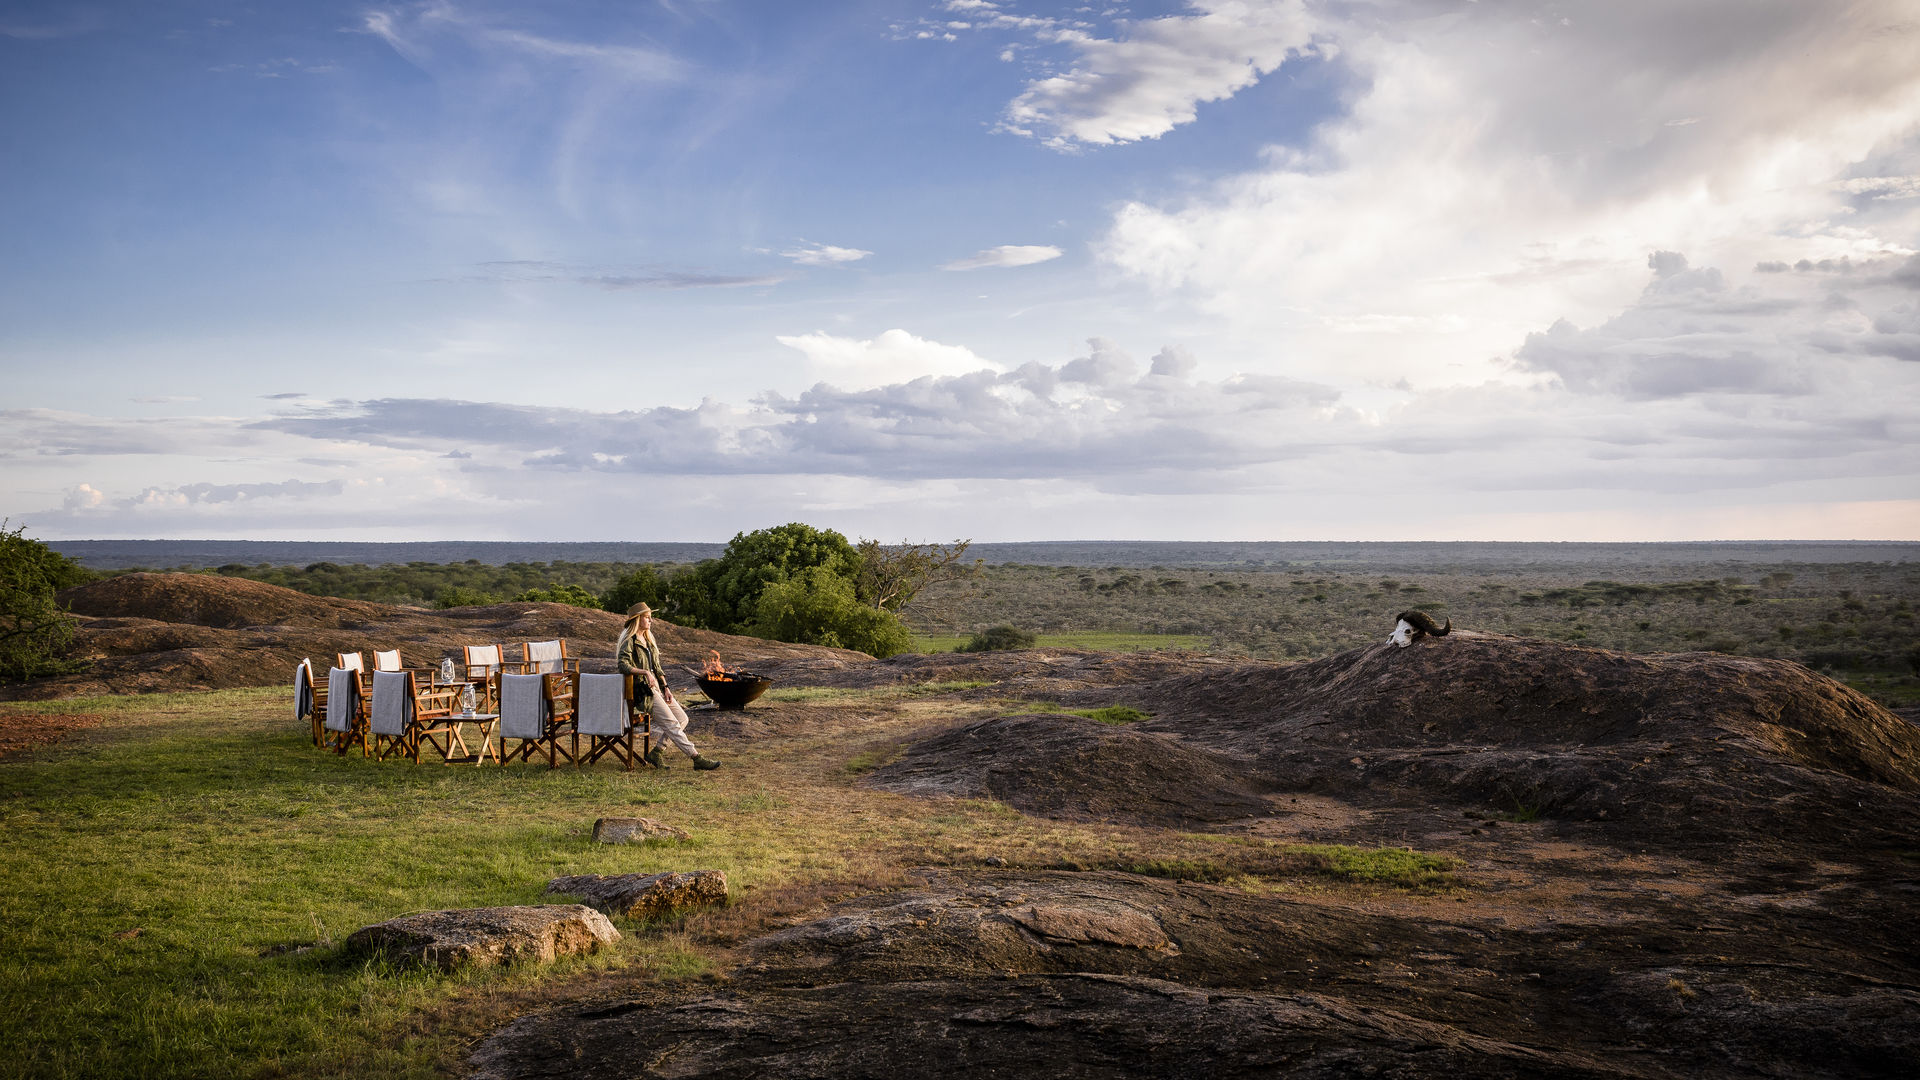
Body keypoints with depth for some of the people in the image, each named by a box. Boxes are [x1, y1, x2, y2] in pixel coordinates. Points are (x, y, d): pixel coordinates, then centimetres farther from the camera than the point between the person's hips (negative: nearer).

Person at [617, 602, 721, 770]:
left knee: (682, 718, -2)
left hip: (656, 686, 9)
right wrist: (644, 672, -33)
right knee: (671, 723, -15)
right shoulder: (629, 641, -8)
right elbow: (623, 665, -22)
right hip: (641, 689, -9)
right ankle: (697, 759, -18)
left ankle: (656, 753, 0)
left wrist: (666, 687, 7)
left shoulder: (648, 639, 17)